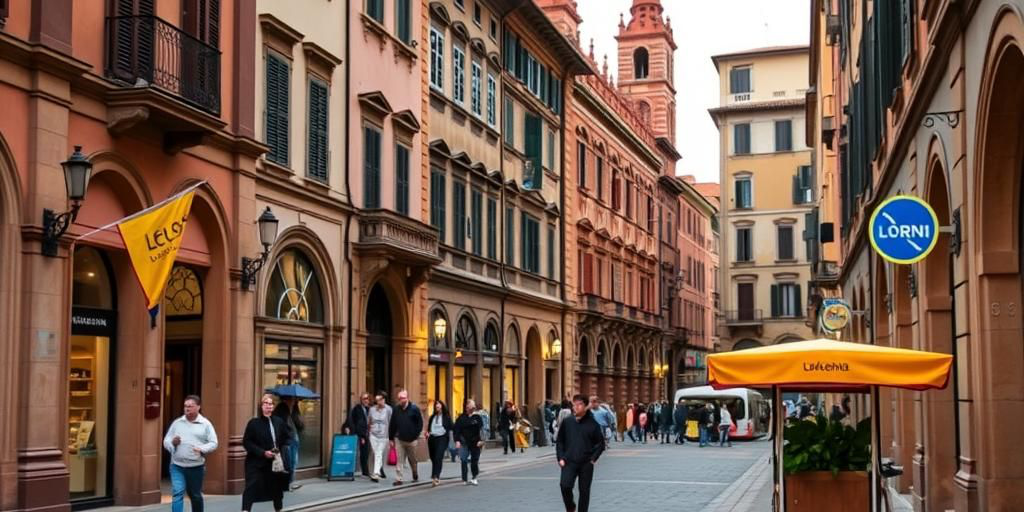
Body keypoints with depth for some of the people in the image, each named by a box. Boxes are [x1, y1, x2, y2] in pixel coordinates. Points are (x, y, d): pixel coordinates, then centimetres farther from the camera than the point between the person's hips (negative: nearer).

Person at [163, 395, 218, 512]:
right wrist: (172, 443, -14)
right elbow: (166, 441, 9)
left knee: (195, 495, 13)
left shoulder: (205, 424, 1)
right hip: (177, 466, 1)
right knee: (177, 493, -12)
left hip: (196, 466, -1)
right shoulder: (177, 423, 7)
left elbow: (213, 443, -2)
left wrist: (202, 449, -20)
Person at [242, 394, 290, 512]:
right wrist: (263, 452, -18)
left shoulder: (279, 422, 5)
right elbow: (247, 442, -10)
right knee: (252, 487, -15)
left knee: (277, 487, 15)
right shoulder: (254, 423, -7)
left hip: (275, 462, 4)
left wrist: (281, 452, -5)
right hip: (256, 462, -4)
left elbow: (286, 440, 14)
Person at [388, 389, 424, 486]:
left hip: (411, 440, -1)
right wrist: (391, 438, 5)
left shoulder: (414, 409, -4)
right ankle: (398, 479, -3)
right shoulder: (396, 410, 4)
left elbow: (420, 423, -2)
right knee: (399, 461, -4)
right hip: (399, 439, 2)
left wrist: (416, 436, -8)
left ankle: (415, 477, 33)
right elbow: (392, 425, 8)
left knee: (413, 460, 13)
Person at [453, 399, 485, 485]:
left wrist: (481, 440, -9)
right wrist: (457, 441, -9)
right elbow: (456, 430, 1)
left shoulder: (477, 417, 4)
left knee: (475, 460, 4)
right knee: (464, 461, -4)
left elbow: (482, 429, 1)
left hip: (475, 443, 1)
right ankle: (465, 479, 0)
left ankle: (474, 478, 17)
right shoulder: (461, 418, 1)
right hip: (464, 443, -1)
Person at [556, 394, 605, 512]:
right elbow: (559, 441, 10)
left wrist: (593, 458, -4)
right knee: (565, 485, -17)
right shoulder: (567, 422, 2)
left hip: (586, 464, 0)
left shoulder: (592, 424, -3)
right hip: (569, 462, 0)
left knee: (584, 491, 4)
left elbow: (600, 443, 4)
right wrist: (561, 458, 1)